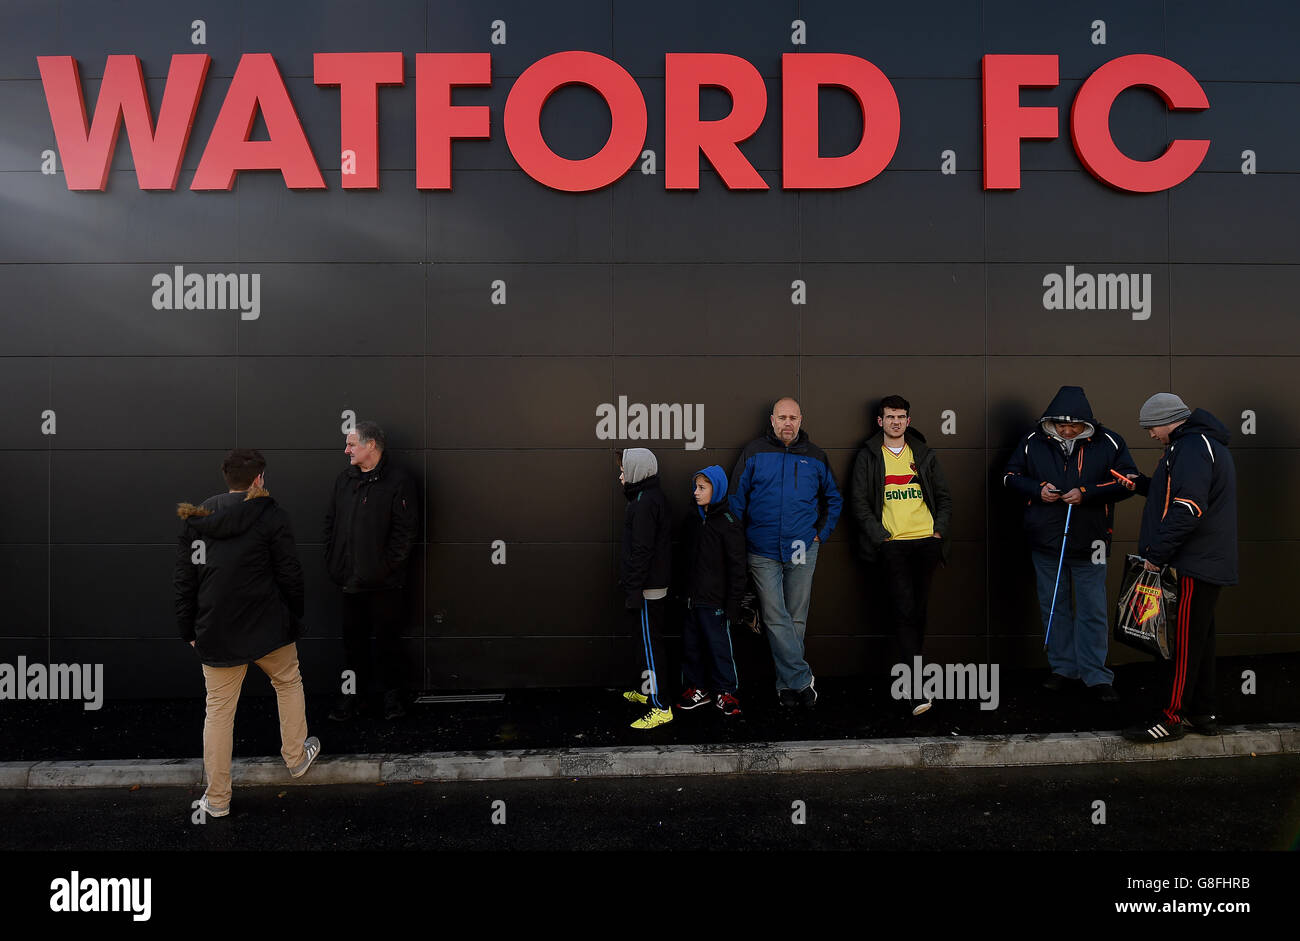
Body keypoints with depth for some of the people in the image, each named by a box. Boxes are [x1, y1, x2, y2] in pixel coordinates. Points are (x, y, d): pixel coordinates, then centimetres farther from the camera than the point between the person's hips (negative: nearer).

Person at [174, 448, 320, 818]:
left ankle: (217, 799, 19)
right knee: (288, 682, 22)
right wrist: (294, 619, 6)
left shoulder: (196, 519, 5)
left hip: (215, 633, 3)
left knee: (218, 710, 12)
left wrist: (189, 629, 14)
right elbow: (290, 576, -7)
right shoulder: (270, 515, -8)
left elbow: (184, 580, 7)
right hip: (266, 628, -3)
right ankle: (296, 757, 35)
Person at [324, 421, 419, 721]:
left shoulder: (398, 481, -11)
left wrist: (385, 567, -16)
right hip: (350, 580, 6)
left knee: (388, 639, 8)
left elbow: (406, 531, -14)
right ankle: (356, 694, 28)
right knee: (353, 639, 14)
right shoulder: (345, 478, 10)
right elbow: (331, 522, 14)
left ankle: (391, 693, 24)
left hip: (384, 583, -6)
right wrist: (332, 561, 4)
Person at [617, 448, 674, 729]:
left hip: (646, 587, -10)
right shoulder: (654, 496, 13)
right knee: (647, 640, 20)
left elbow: (641, 551, -22)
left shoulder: (644, 502, -19)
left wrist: (633, 590, -19)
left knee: (650, 643, -5)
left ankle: (660, 707, 1)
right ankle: (647, 691, 33)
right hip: (655, 583, 10)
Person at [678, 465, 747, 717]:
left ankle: (725, 692, 19)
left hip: (715, 601, -7)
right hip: (693, 599, 7)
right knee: (691, 645, 13)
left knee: (719, 646, 3)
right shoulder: (695, 521, 11)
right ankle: (698, 688, 27)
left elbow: (737, 567, -13)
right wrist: (683, 592, 16)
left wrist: (733, 602, -14)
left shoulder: (729, 523, -12)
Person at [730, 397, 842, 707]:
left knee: (797, 619, 7)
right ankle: (802, 679, 4)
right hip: (763, 552, -1)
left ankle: (788, 682, 19)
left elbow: (833, 499, 19)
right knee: (776, 619, -5)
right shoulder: (754, 452, 2)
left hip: (802, 551, 2)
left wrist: (821, 533, 9)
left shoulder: (815, 456, 8)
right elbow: (736, 498, 3)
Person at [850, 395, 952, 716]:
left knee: (918, 611, 6)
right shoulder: (869, 456, 8)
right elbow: (860, 502, 3)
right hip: (892, 544, -3)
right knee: (904, 612, -13)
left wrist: (939, 530, 3)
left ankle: (908, 674, 19)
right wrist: (879, 536, -7)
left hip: (926, 541, 3)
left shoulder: (923, 454, 16)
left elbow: (944, 496, 17)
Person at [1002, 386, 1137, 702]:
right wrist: (1037, 489, -12)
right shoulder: (1033, 442, -1)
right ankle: (1063, 668, 25)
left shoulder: (1108, 443, -5)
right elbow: (1010, 476, 7)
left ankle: (1096, 676, 14)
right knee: (1053, 606, 11)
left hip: (1089, 542, -2)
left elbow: (1128, 482, -4)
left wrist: (1087, 492, -18)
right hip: (1045, 540, 2)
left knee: (1093, 610, 3)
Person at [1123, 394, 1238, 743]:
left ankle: (1172, 718, 2)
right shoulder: (1205, 443, 18)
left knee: (1181, 641, -4)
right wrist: (1142, 484, 12)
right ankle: (1202, 714, 24)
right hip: (1207, 562, 11)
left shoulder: (1191, 447, -16)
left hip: (1192, 566, -11)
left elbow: (1188, 510, -25)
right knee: (1199, 639, 15)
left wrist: (1157, 555, -22)